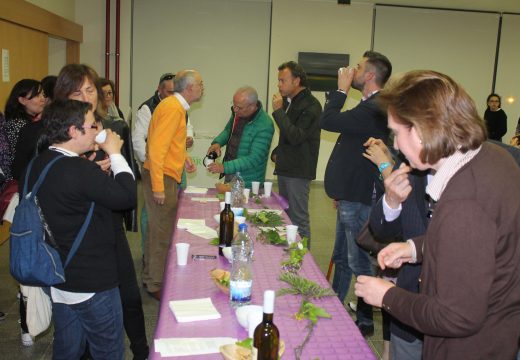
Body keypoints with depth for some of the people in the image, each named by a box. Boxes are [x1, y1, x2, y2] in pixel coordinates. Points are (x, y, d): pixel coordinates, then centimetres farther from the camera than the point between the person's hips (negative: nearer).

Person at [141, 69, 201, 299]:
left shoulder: (176, 106, 13)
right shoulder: (172, 108, -18)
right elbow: (157, 148, -24)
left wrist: (183, 156, 11)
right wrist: (158, 187, -25)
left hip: (166, 176, 10)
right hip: (162, 177, -10)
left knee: (158, 229, 19)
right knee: (162, 232, -2)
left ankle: (150, 276, 33)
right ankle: (156, 285, 9)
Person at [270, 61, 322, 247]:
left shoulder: (311, 106, -14)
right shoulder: (288, 101, 13)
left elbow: (296, 137, -24)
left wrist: (278, 111, -19)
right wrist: (277, 152, 11)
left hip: (298, 171, -9)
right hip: (285, 168, 9)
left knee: (299, 220, -4)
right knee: (286, 217, 16)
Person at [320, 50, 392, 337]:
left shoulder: (374, 109, -21)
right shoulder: (371, 106, 14)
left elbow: (328, 121, -25)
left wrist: (341, 89, -11)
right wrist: (342, 190, 20)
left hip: (359, 200, -11)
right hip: (352, 197, 11)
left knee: (359, 263, 2)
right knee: (341, 259, 20)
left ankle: (365, 321, 17)